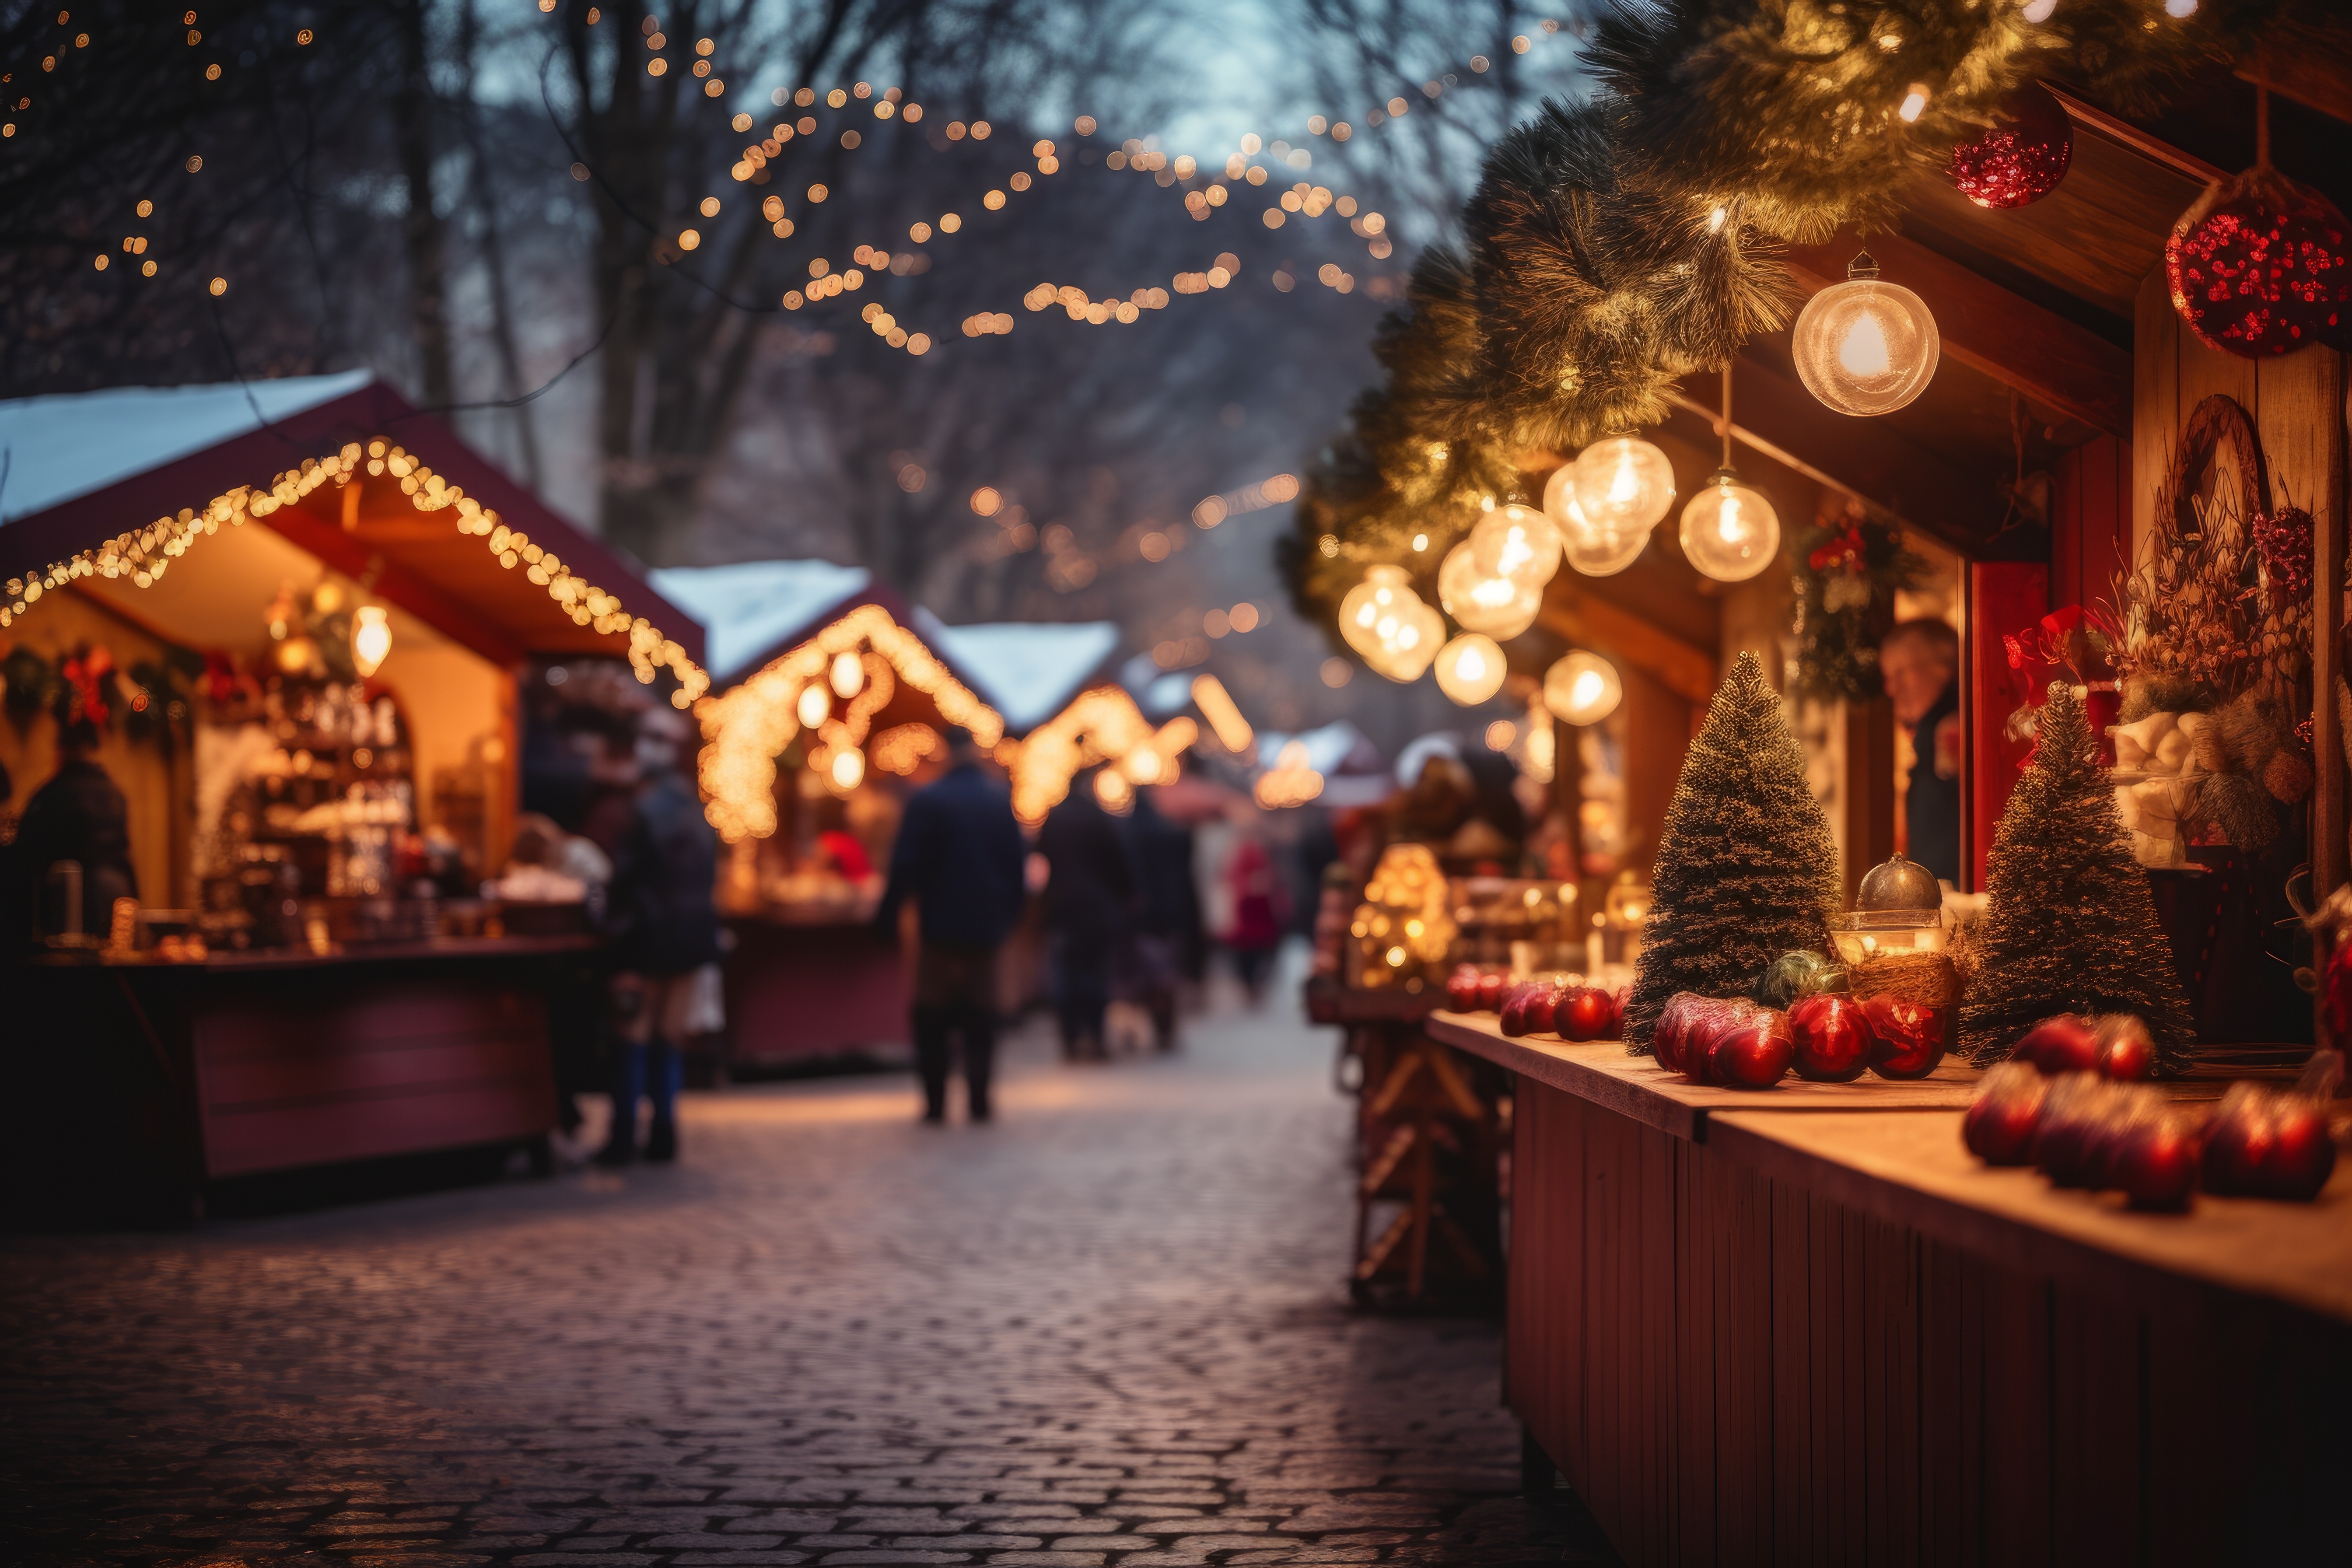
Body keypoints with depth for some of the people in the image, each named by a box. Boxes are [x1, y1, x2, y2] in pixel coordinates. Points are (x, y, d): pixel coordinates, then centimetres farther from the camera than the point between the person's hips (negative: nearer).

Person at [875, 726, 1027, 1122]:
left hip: (939, 925, -3)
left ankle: (935, 1102, 1)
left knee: (933, 1017, 5)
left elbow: (905, 865, -11)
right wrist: (1011, 914, 17)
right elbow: (1016, 863, 8)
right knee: (980, 1016, 9)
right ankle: (978, 1100, 4)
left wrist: (887, 914, -4)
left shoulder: (927, 800, -9)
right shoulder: (1002, 800, 2)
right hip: (987, 923, 3)